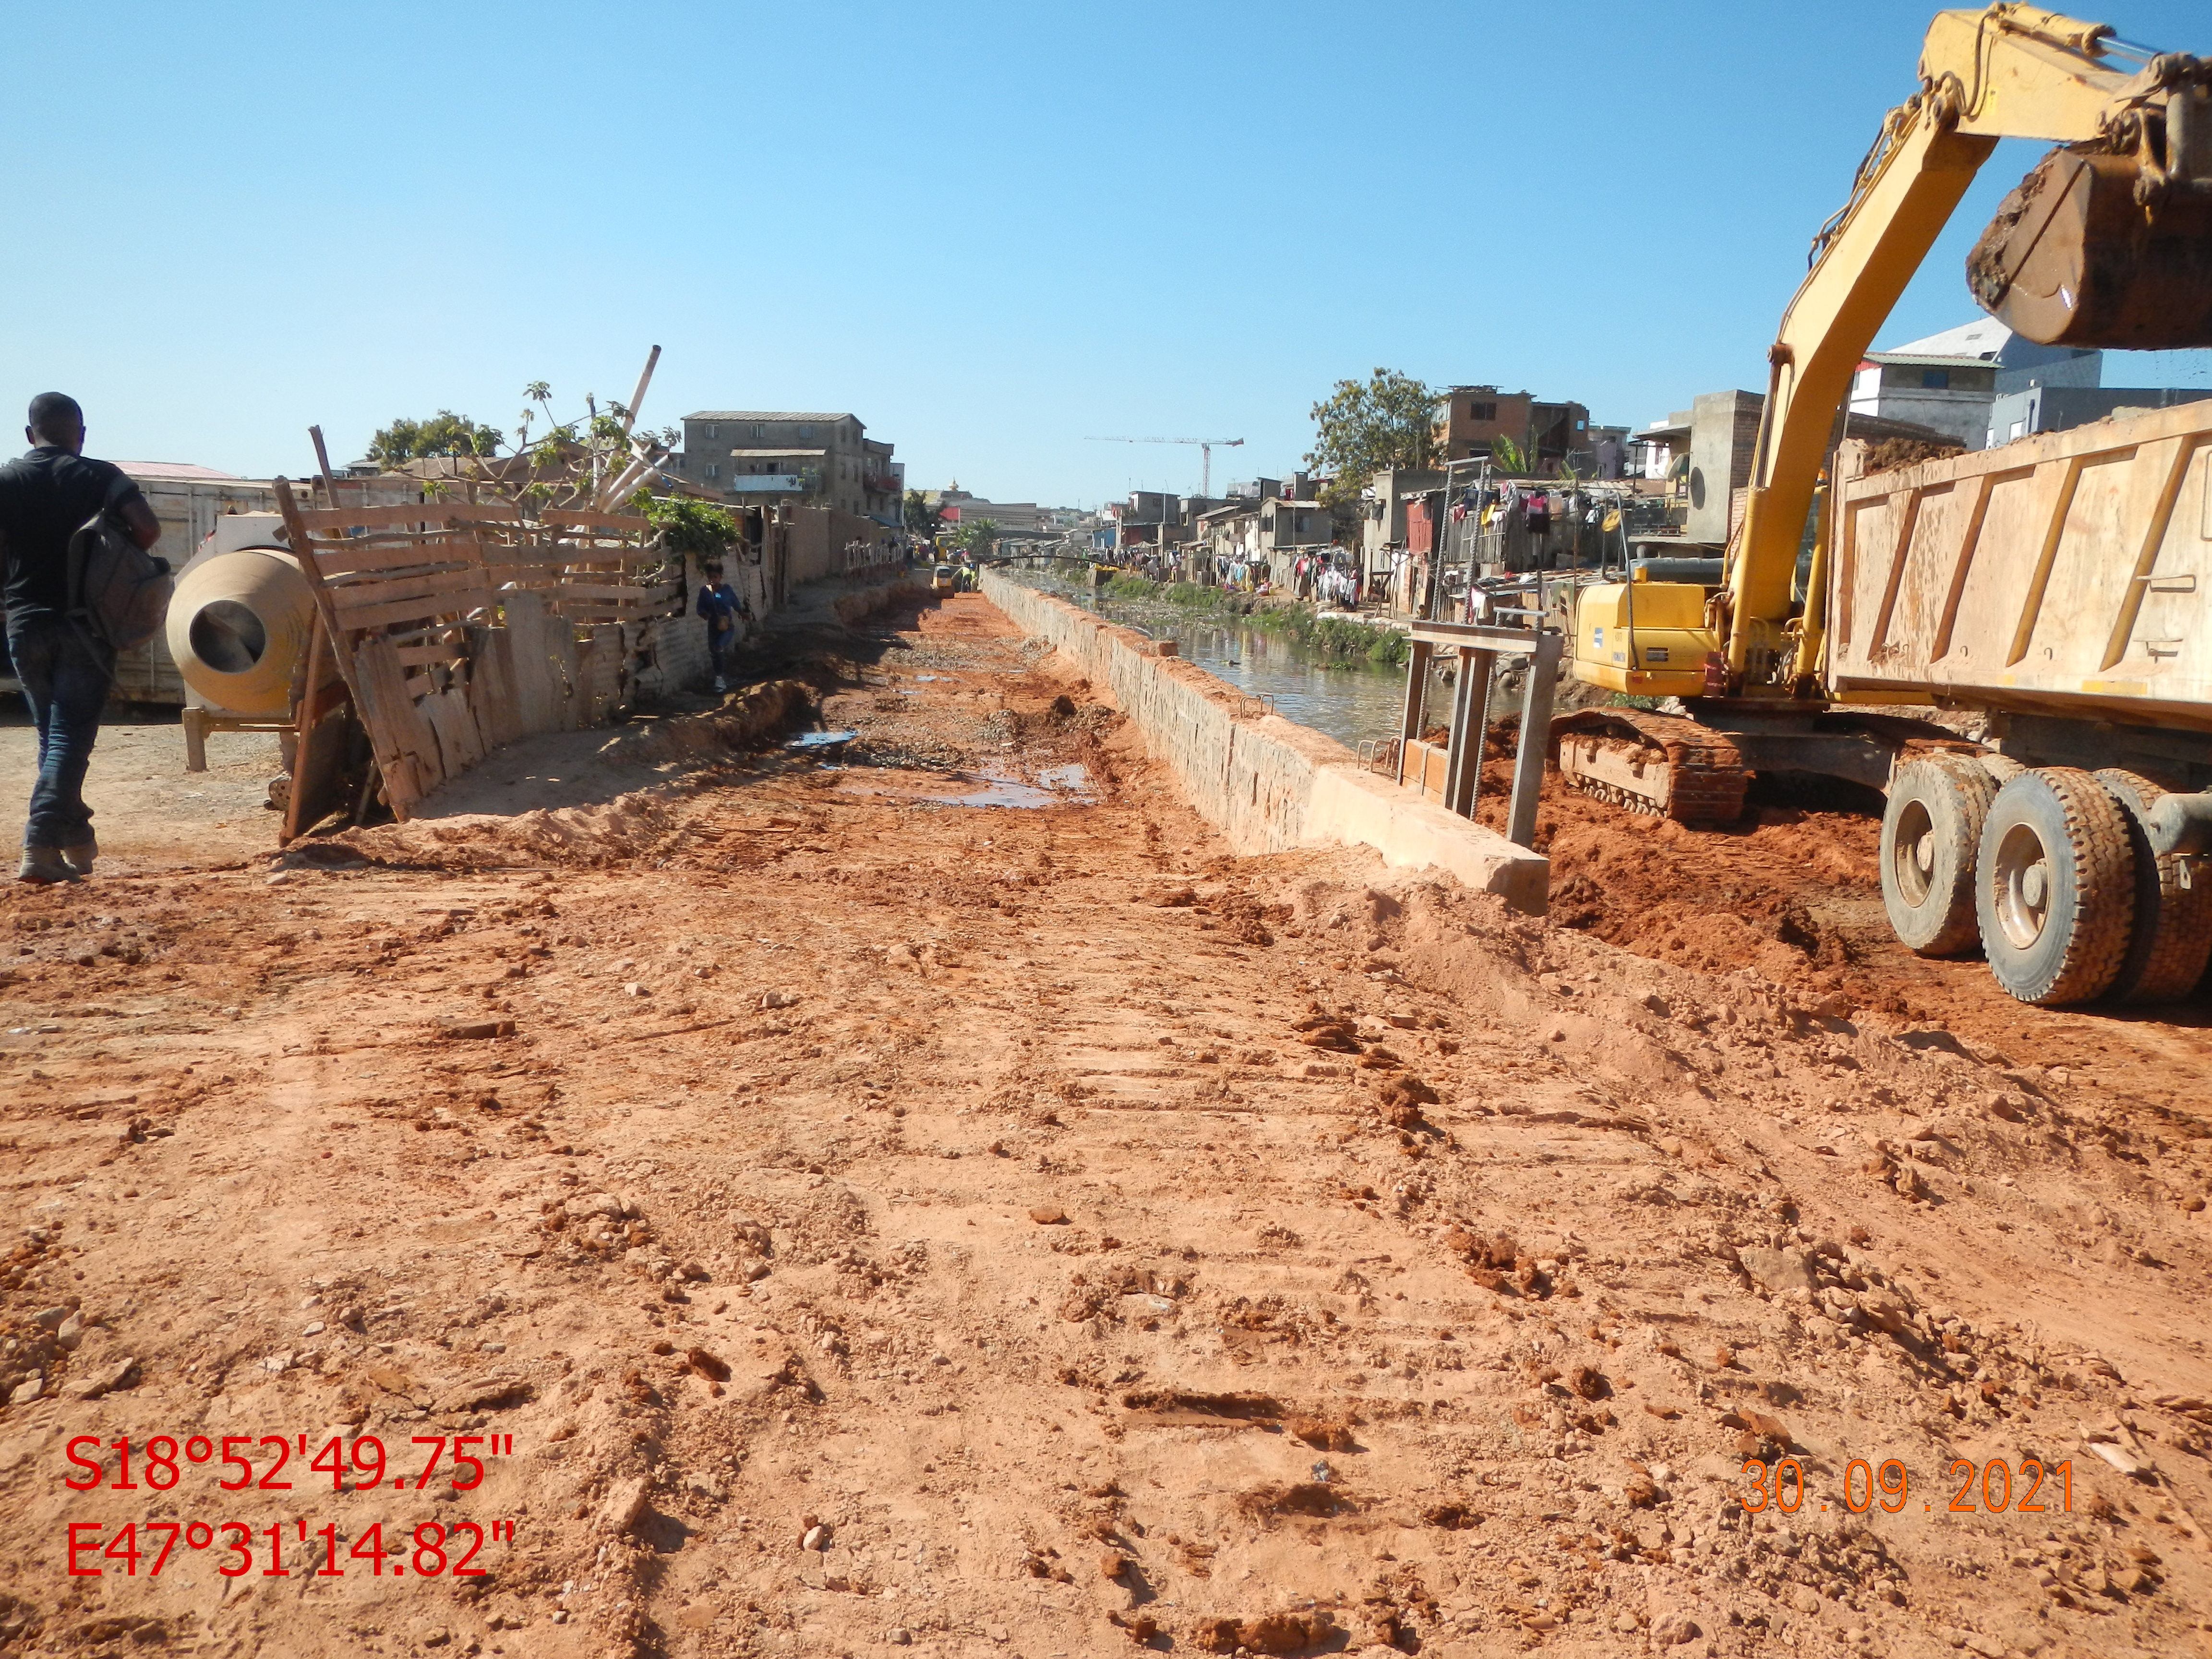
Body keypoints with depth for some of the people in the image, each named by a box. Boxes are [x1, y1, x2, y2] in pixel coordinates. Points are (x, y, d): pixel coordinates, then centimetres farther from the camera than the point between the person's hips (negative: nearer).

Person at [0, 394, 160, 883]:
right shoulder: (100, 476, 0)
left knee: (52, 734, 17)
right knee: (70, 736, -4)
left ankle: (76, 839, 23)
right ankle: (41, 846, -16)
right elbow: (148, 527, -15)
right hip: (84, 623, -3)